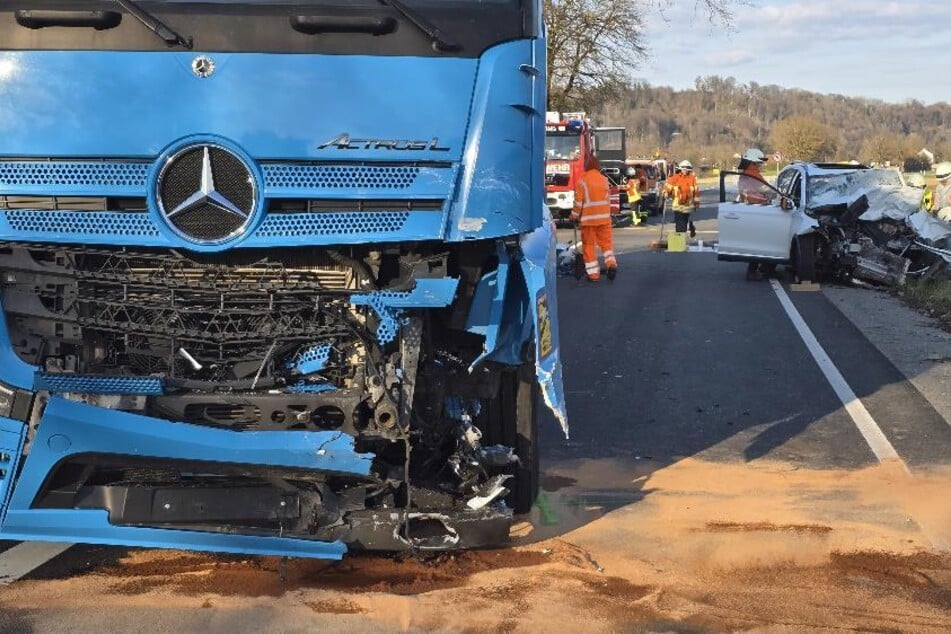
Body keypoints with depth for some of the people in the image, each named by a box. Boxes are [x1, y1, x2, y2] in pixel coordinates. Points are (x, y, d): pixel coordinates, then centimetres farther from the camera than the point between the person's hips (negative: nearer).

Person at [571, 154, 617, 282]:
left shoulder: (582, 181, -8)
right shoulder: (604, 179, 5)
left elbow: (578, 202, -7)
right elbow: (608, 199, 13)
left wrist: (575, 216, 6)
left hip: (588, 219, -3)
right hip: (604, 217, 3)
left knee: (589, 245, 3)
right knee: (606, 241, 13)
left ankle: (593, 273, 0)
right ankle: (611, 263, -10)